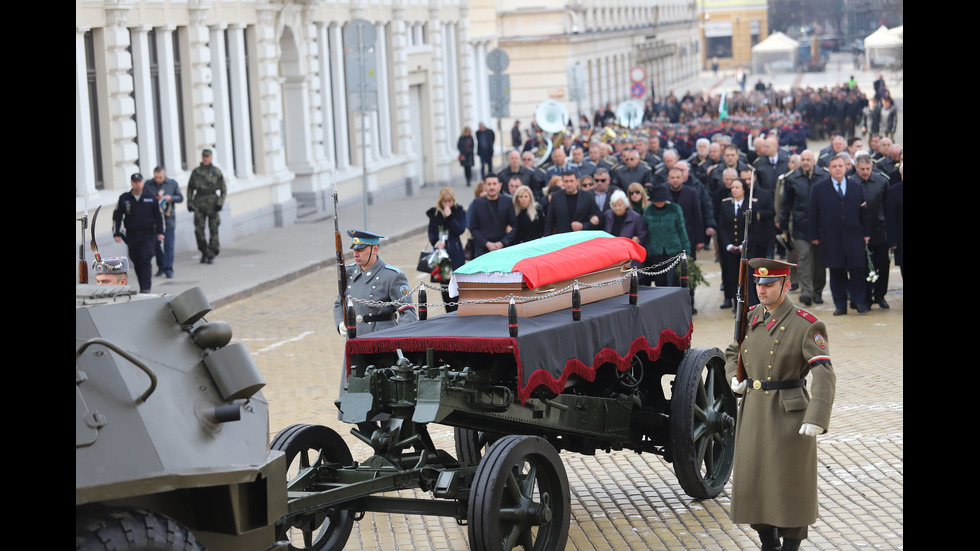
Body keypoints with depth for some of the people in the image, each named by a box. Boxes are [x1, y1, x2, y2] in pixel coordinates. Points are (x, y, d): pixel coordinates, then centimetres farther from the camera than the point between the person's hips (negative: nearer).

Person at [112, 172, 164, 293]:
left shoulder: (151, 198, 4)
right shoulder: (124, 199, 4)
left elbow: (159, 215, 10)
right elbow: (117, 216, 7)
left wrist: (160, 232, 6)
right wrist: (116, 233, 0)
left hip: (148, 235, -2)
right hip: (131, 236, 2)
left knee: (146, 261, -12)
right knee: (137, 263, 7)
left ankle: (146, 288, -14)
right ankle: (142, 287, 17)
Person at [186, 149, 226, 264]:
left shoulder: (217, 172, 3)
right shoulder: (196, 172, 7)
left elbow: (223, 189, 4)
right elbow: (190, 188, 12)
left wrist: (220, 202, -7)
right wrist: (189, 202, 4)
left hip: (212, 204, -1)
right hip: (199, 204, 1)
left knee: (213, 230, -1)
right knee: (198, 230, -4)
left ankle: (211, 255, 5)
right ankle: (204, 252, 11)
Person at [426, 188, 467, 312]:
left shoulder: (459, 211, 1)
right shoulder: (434, 213, 9)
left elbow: (460, 230, -10)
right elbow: (431, 233, 10)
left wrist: (449, 216, -16)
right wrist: (436, 242, -9)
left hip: (455, 252, -3)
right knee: (444, 284, 5)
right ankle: (450, 313, 13)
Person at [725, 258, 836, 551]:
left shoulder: (806, 325, -13)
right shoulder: (750, 317, 6)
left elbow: (824, 375, -22)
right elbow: (733, 352, 25)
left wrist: (817, 418, -34)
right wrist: (734, 378, 4)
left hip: (789, 416, -6)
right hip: (753, 413, 6)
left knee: (790, 483, 4)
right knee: (752, 481, 11)